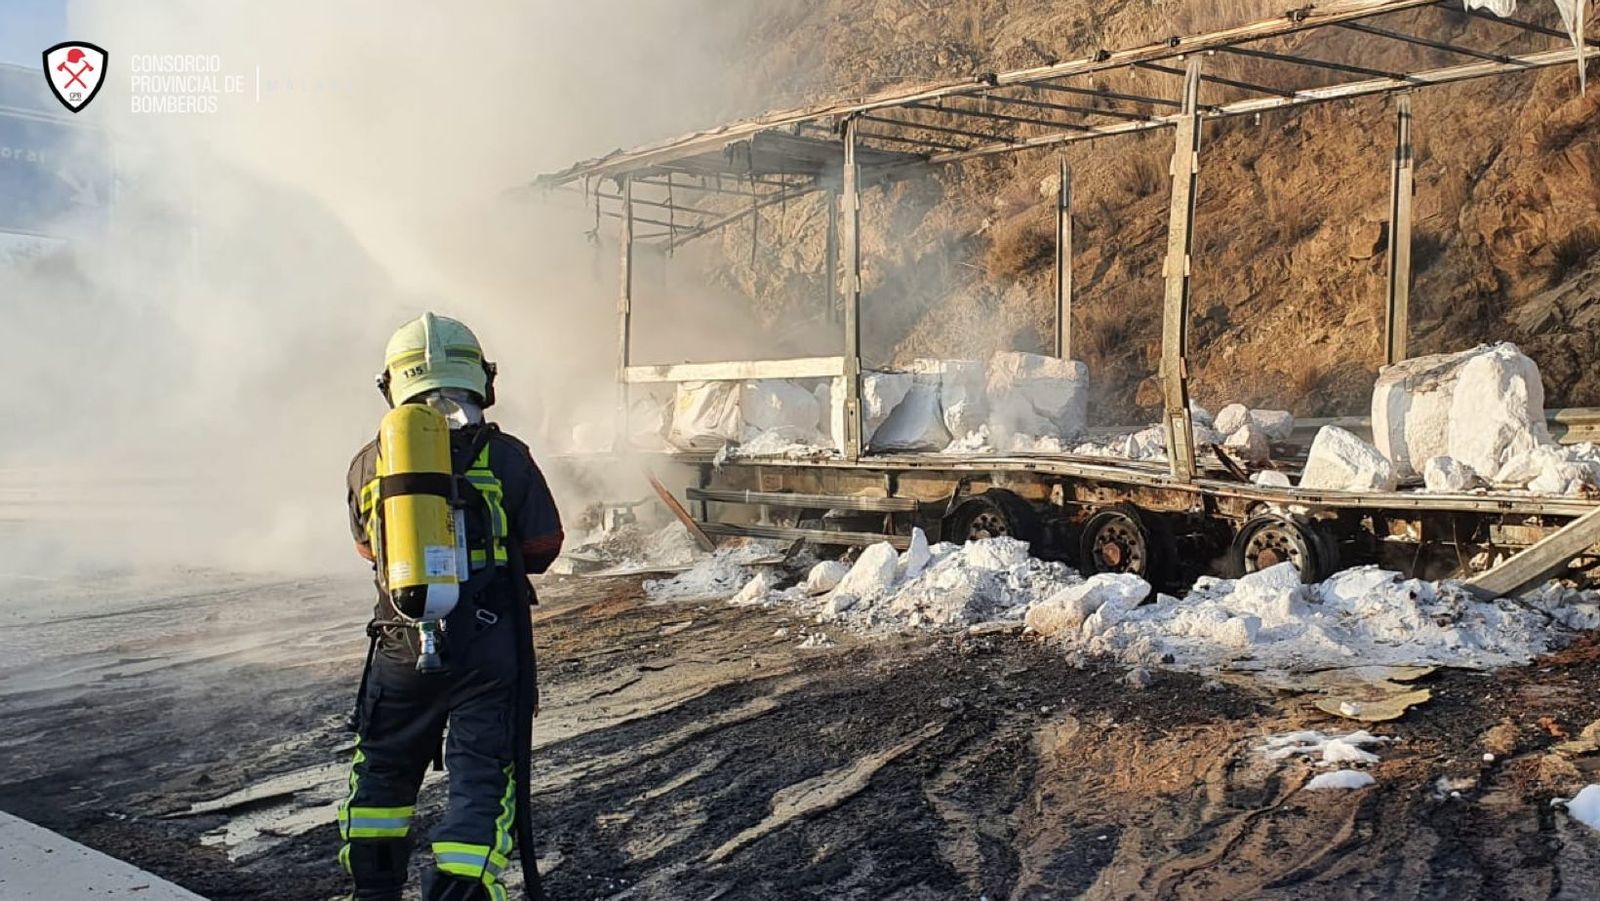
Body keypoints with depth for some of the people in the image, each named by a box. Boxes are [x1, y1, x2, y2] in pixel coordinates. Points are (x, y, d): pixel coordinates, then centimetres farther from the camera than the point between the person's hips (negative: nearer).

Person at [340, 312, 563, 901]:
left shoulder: (370, 465, -1)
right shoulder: (505, 459, -8)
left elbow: (368, 548, 13)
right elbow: (543, 548, 1)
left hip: (401, 648, 3)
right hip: (488, 650, -3)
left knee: (383, 770, 22)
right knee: (482, 781, 4)